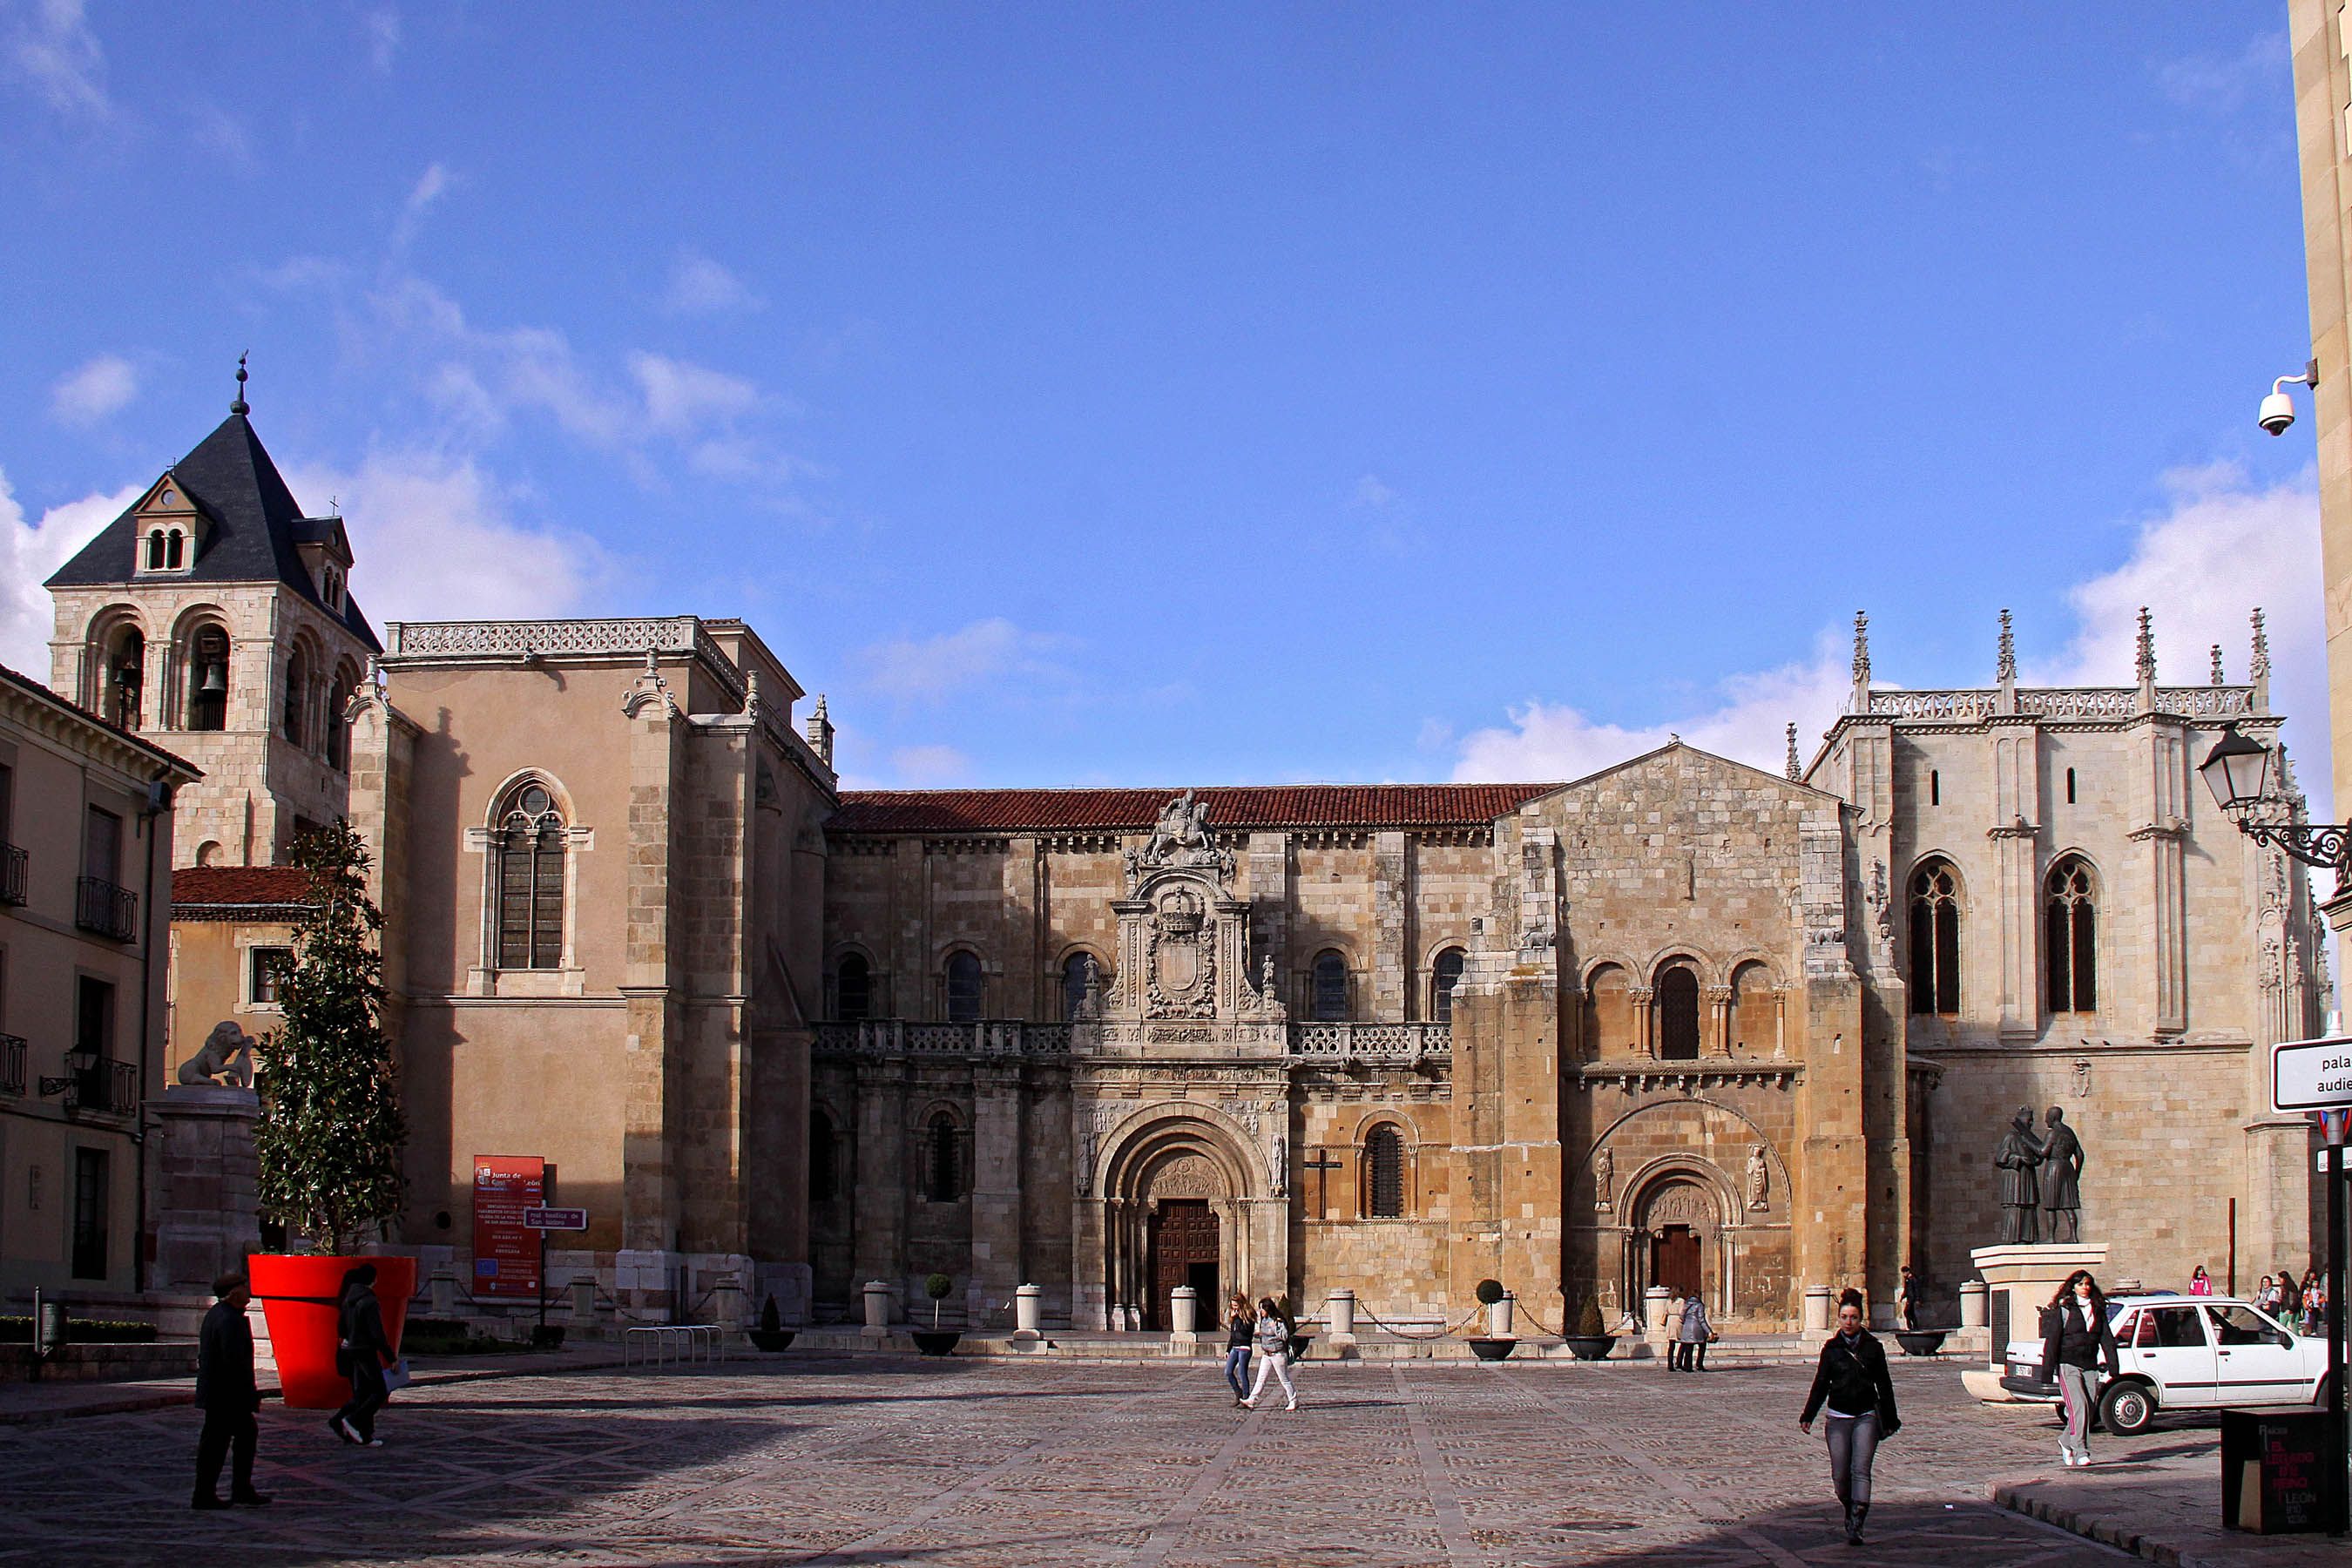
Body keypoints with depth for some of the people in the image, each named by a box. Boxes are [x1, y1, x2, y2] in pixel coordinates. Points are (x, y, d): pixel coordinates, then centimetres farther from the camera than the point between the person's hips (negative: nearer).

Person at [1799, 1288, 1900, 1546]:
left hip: (1867, 1417, -1)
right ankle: (1850, 1511, 26)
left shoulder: (1873, 1348, 3)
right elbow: (1820, 1384, 8)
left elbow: (1884, 1386, 10)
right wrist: (1808, 1416, 0)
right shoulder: (1831, 1349, 5)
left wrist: (1890, 1420, 12)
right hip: (1838, 1418, 1)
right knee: (1840, 1475, -1)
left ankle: (1856, 1526, -17)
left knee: (1861, 1470, -13)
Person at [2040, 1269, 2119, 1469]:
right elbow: (2052, 1339, -5)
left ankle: (2066, 1441, 26)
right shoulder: (2063, 1309, -2)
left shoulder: (2098, 1310, 13)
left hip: (2090, 1366, 5)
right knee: (2079, 1407, -16)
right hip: (2067, 1365, -5)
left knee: (2090, 1409, 5)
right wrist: (2048, 1368, -11)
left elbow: (2107, 1339, 10)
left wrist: (2112, 1364, -1)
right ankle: (2080, 1452, -14)